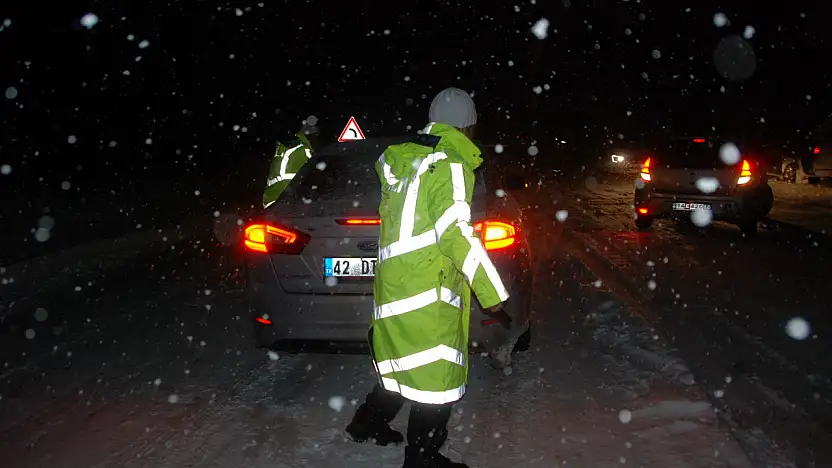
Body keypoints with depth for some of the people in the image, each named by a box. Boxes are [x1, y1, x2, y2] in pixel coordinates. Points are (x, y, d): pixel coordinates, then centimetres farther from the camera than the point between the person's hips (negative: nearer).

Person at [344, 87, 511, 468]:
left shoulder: (404, 160, 10)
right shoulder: (450, 165, -15)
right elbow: (456, 234, -22)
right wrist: (492, 297, -20)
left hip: (394, 280, 9)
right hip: (428, 292, -9)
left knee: (403, 358, 25)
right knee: (436, 376, 2)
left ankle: (369, 423, 39)